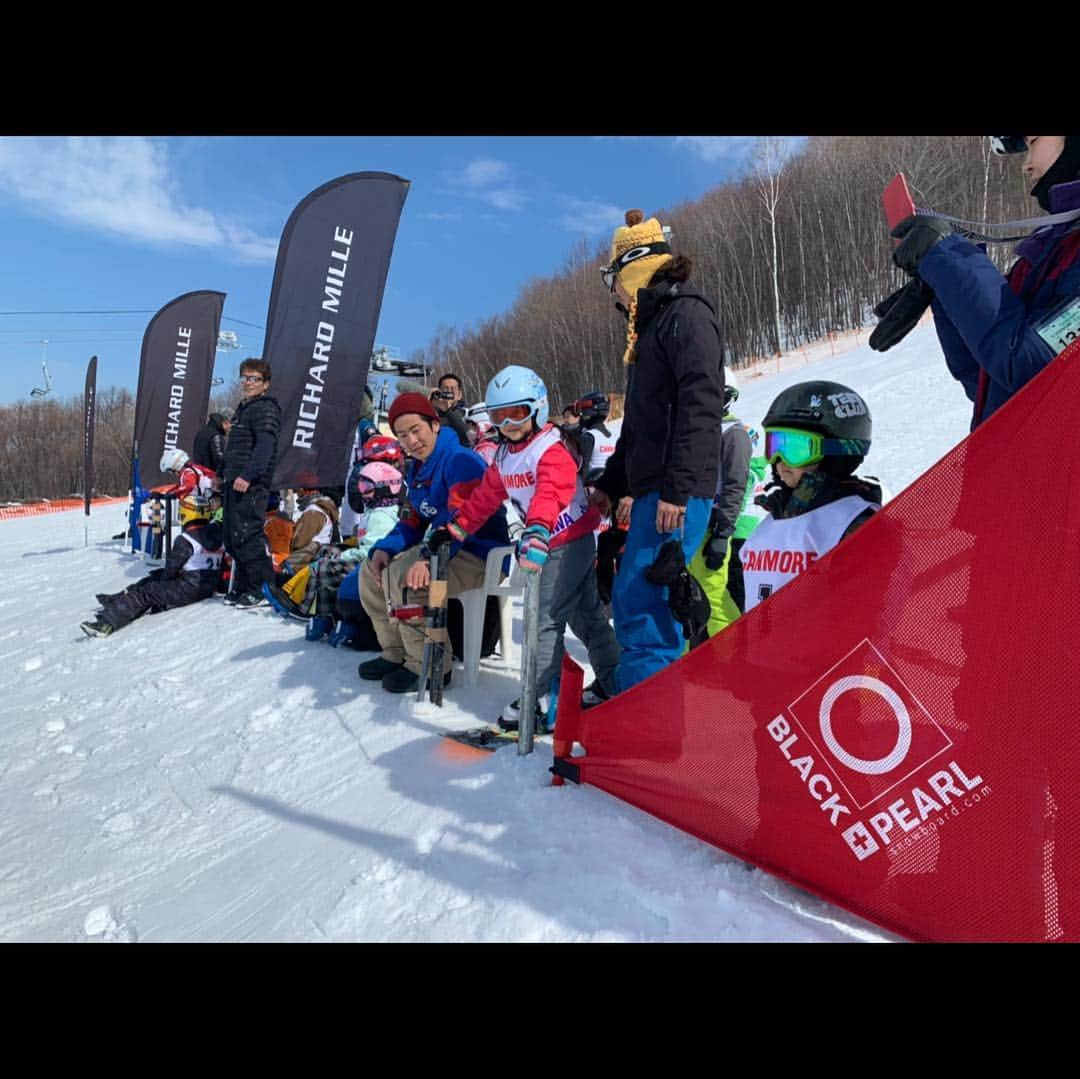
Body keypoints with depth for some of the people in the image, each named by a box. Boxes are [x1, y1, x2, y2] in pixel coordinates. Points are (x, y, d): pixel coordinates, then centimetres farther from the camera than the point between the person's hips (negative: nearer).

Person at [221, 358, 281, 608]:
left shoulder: (266, 408, -7)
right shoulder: (245, 408, 24)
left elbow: (265, 446, -21)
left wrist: (247, 475, -29)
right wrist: (226, 475, 26)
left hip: (251, 484, -10)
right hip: (235, 482, 10)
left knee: (247, 534, -14)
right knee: (233, 537, 11)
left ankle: (264, 590, -10)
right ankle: (243, 587, 19)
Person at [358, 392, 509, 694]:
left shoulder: (461, 460, -18)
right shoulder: (416, 470, 13)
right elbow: (413, 521, 16)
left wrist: (429, 559, -39)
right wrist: (385, 548, -2)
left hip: (480, 555, -10)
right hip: (442, 547, 10)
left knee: (404, 577, -29)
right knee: (372, 570, 7)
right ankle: (396, 654, 16)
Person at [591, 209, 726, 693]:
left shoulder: (686, 313, -5)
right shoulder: (651, 323, 25)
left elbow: (700, 404, -18)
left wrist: (678, 488, -24)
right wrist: (610, 483, 25)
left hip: (677, 493, -10)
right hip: (653, 488, 10)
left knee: (638, 602, -13)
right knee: (646, 602, 11)